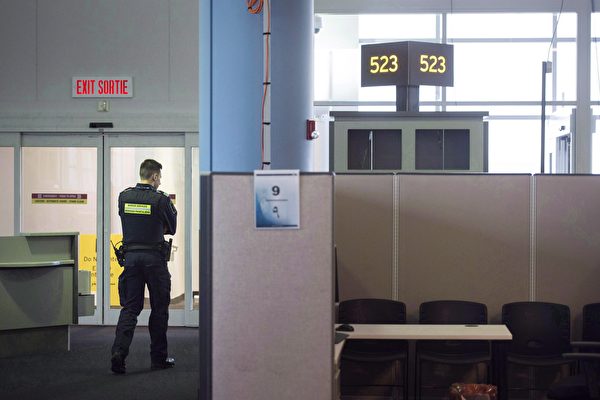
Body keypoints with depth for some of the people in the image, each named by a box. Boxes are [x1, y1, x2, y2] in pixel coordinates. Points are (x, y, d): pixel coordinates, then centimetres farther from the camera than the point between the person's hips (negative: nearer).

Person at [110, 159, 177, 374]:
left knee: (130, 307, 6)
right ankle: (159, 358, 15)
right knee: (159, 308, 8)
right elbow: (171, 228, 2)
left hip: (131, 256, 4)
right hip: (154, 257, -3)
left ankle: (119, 351, -12)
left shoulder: (124, 196, 4)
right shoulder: (161, 199, -9)